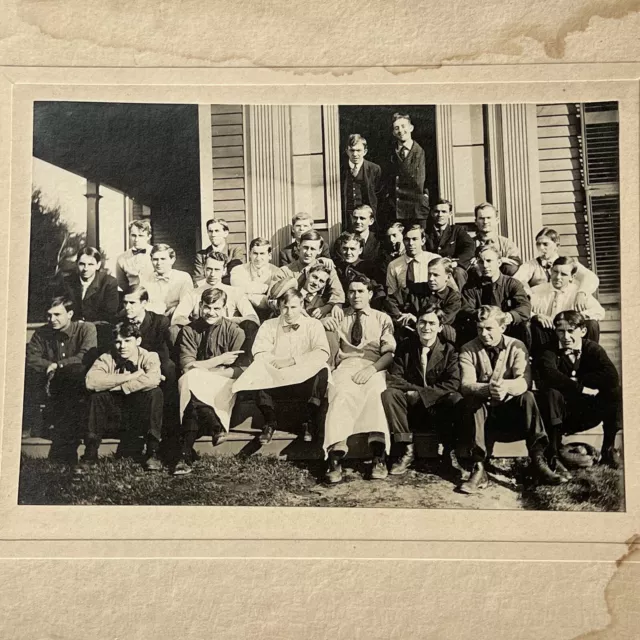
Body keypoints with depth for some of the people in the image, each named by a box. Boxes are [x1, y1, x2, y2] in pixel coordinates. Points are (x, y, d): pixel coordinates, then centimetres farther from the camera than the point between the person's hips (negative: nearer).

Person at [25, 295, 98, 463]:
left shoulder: (86, 329, -2)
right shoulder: (42, 333, 8)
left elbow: (87, 357, -17)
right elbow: (31, 359, -2)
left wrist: (58, 365, -12)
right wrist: (50, 366, -15)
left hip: (77, 390, -4)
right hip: (52, 391, 4)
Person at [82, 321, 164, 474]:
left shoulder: (149, 357, -8)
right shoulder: (107, 359, -4)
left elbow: (152, 380, -32)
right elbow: (91, 381, -25)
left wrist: (115, 385, -26)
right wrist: (131, 377, -25)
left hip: (142, 415, -1)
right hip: (116, 412, 1)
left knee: (155, 393, -28)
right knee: (97, 396, -24)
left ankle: (152, 453, -21)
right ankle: (90, 454, -16)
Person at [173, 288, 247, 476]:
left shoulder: (234, 332, 3)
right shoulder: (189, 331, 7)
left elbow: (240, 370, -5)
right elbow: (187, 366, -5)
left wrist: (202, 369, -13)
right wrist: (219, 360, -10)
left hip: (223, 386, -2)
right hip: (196, 386, 2)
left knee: (192, 402, -34)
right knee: (189, 382, -35)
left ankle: (186, 455, -35)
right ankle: (216, 427, -39)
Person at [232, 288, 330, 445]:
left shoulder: (314, 325, 8)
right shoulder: (269, 326, 12)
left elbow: (322, 353, -9)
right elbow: (260, 354, -2)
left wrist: (292, 360, -16)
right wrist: (277, 362, -20)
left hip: (306, 380, 0)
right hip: (275, 380, 1)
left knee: (322, 372, -32)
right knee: (257, 374, -30)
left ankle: (311, 424, -16)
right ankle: (270, 422, -13)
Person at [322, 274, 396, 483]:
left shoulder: (382, 319, 19)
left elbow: (389, 353, 6)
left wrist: (372, 368, -15)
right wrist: (325, 325, -7)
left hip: (373, 368, -1)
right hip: (345, 366, 1)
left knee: (375, 394, -36)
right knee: (341, 395, -35)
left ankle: (378, 458, -43)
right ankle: (336, 458, -46)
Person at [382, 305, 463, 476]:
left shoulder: (449, 350, -3)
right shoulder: (405, 346, 3)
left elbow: (453, 384, -14)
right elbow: (393, 379, -2)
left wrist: (420, 393, -21)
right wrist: (415, 389, -18)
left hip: (439, 411, -2)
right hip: (411, 410, 2)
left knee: (456, 399, -33)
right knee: (388, 394, -26)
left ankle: (450, 452, -12)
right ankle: (407, 450, -21)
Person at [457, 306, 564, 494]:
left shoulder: (516, 347, -3)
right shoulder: (468, 350, -4)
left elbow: (525, 380, -20)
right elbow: (466, 385, -20)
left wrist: (506, 386, -44)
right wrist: (487, 389, -44)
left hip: (510, 408, 1)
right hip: (482, 409, 0)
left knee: (527, 397, -29)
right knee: (470, 402, -33)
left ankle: (538, 461, -29)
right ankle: (479, 469, -35)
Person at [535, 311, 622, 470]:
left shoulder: (593, 349, -4)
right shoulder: (550, 350, -10)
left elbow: (612, 377, -23)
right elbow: (548, 374, -34)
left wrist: (576, 381, -22)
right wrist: (580, 388, -32)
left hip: (588, 415, 2)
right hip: (559, 416, -2)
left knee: (616, 392, -21)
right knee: (551, 392, -33)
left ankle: (608, 450, -7)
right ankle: (553, 455, -27)